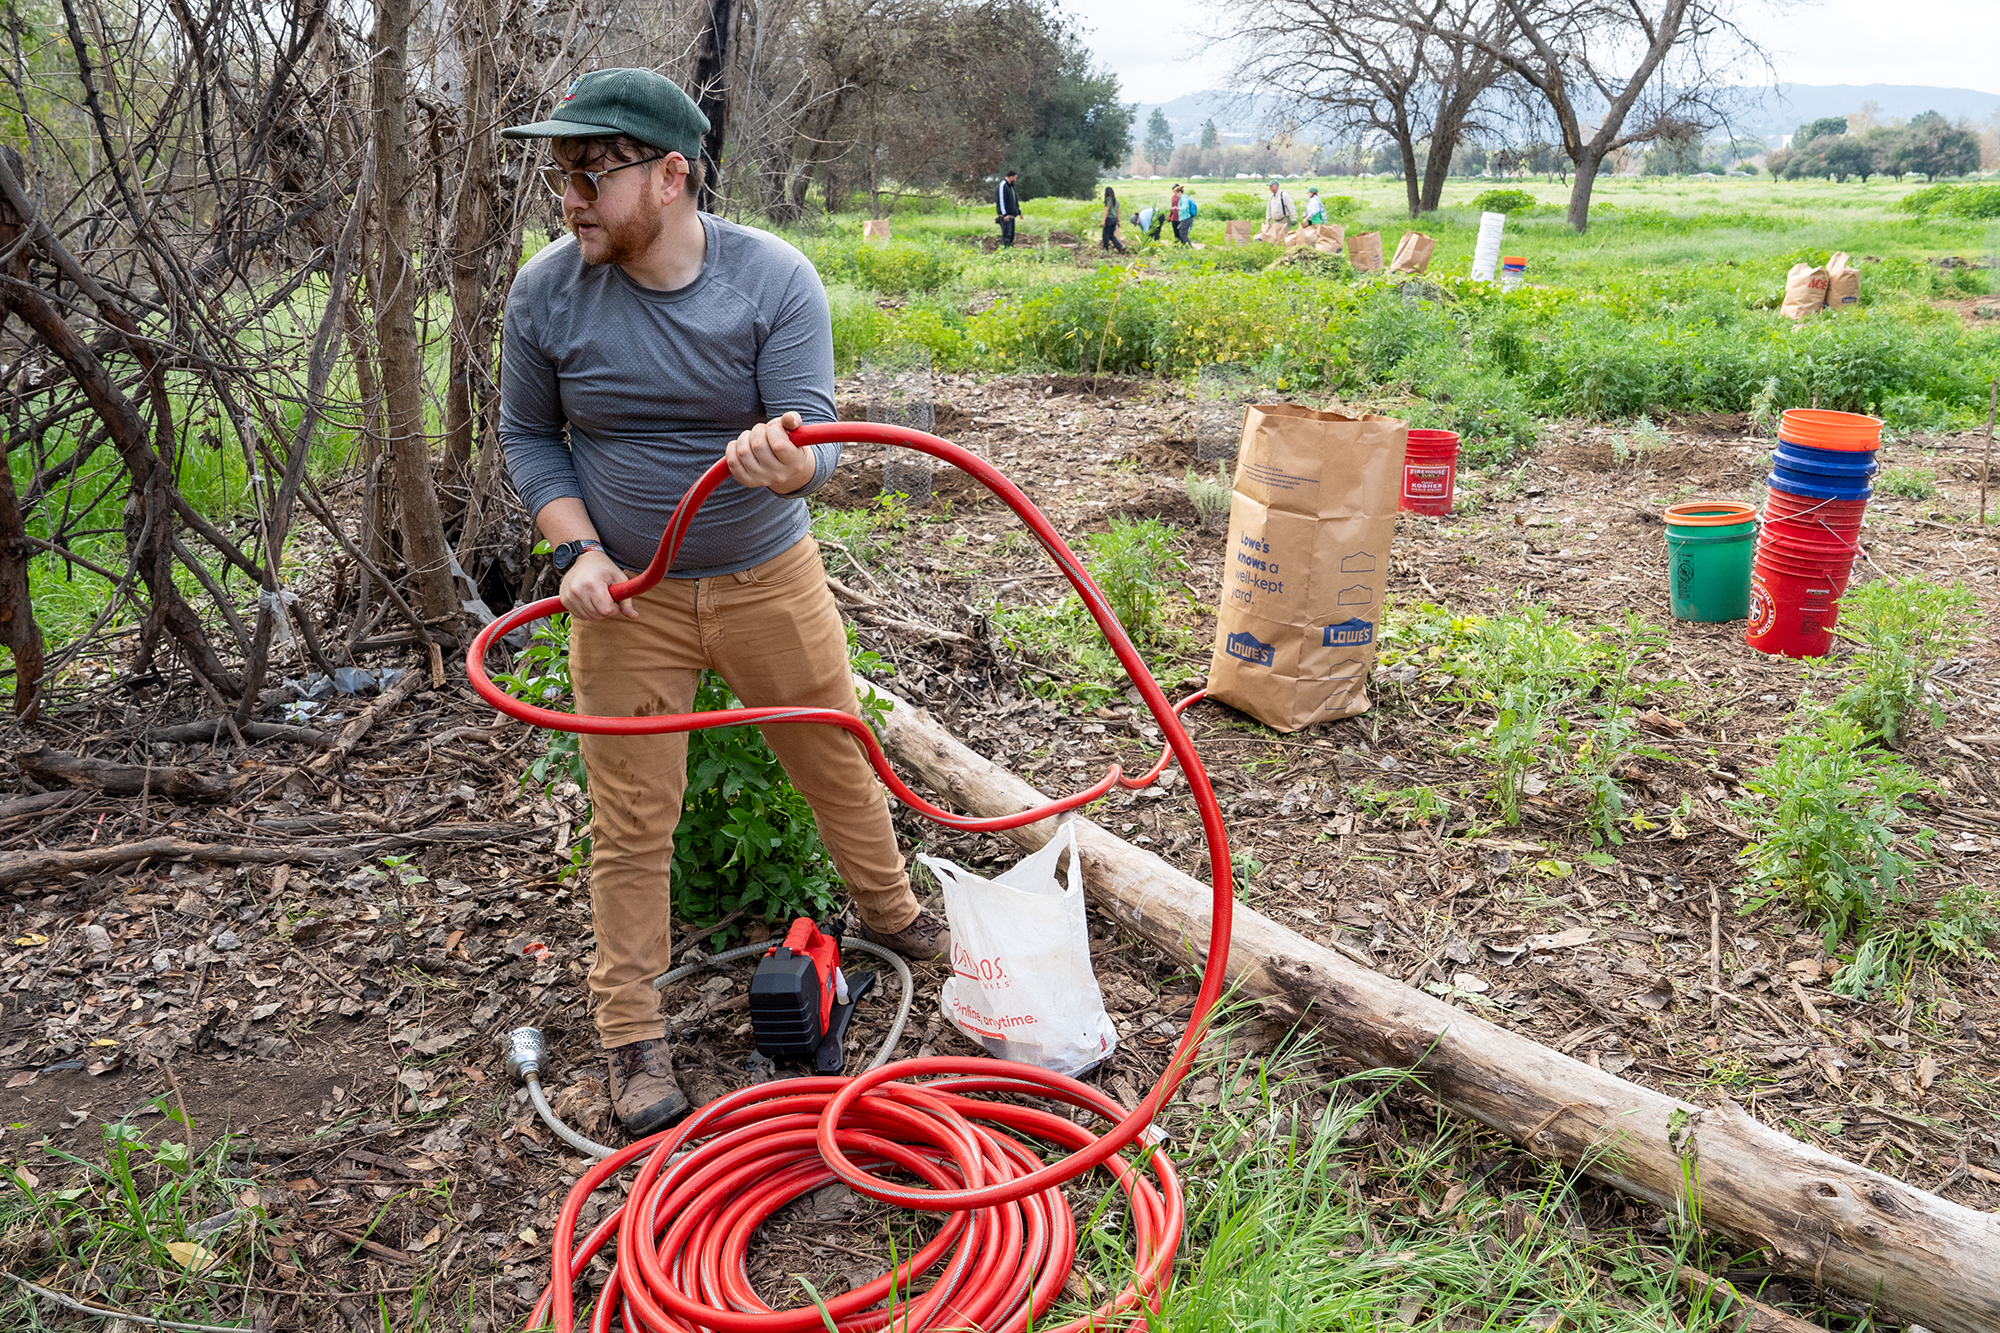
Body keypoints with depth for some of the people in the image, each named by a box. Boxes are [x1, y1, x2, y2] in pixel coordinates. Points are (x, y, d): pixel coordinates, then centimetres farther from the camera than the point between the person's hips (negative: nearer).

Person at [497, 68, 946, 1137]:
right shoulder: (547, 292, -8)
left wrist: (789, 464, -43)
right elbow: (530, 437, 4)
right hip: (628, 600, 0)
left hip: (768, 580, 0)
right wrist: (576, 548, -11)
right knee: (632, 820, 3)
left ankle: (890, 913, 43)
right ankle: (630, 1034, 19)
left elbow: (813, 439, -19)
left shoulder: (776, 279, -14)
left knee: (840, 764, 15)